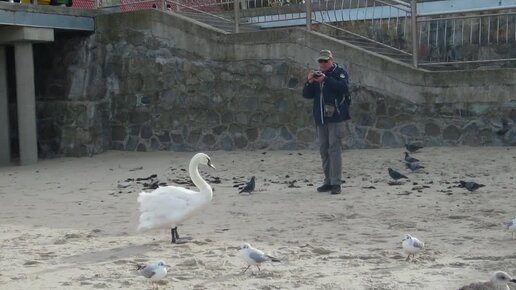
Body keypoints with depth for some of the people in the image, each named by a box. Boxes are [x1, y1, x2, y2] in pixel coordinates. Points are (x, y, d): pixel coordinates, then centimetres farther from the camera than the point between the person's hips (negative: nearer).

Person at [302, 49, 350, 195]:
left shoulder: (340, 72, 2)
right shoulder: (316, 75, 17)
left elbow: (343, 87, -17)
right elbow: (306, 95, 12)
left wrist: (325, 79, -22)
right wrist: (309, 82, -7)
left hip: (336, 117, -6)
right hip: (320, 119, 6)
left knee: (334, 148, -12)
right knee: (324, 150, 8)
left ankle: (336, 183, -14)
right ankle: (328, 181, 14)